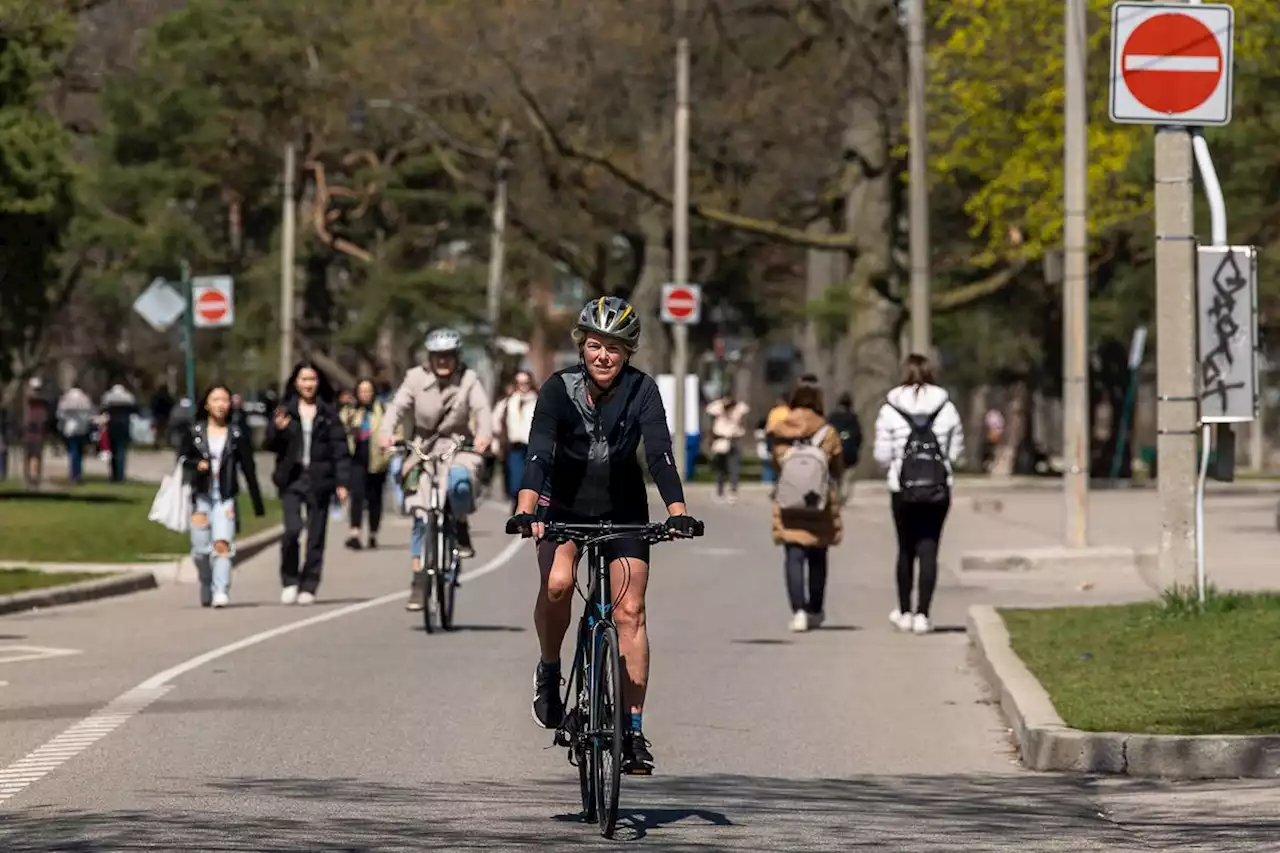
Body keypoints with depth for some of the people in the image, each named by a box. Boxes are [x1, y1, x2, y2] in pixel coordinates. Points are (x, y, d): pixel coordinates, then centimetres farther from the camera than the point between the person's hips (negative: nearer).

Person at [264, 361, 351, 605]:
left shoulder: (328, 413, 6)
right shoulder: (285, 411, 7)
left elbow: (340, 449, 5)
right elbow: (269, 445, 5)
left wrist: (342, 482, -2)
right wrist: (277, 429, -16)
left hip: (319, 480, 1)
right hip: (292, 479, -1)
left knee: (316, 535, 0)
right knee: (292, 529, -17)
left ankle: (308, 587, 9)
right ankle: (289, 581, 0)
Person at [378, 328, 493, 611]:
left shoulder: (468, 380, -5)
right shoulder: (416, 378, -5)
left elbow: (482, 409, -19)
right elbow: (398, 405, -17)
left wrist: (485, 434, -41)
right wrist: (386, 432, -37)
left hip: (458, 448, -1)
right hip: (423, 450, 1)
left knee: (459, 483, -35)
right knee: (420, 518, -5)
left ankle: (461, 528, -4)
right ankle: (419, 582, 3)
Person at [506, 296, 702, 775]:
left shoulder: (641, 390, -17)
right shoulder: (559, 388, -19)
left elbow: (660, 453, -27)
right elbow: (538, 452, -30)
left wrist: (678, 513, -41)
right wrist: (525, 509, -46)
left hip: (623, 509, 1)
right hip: (565, 506, -1)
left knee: (630, 612, -7)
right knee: (556, 582, -27)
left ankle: (634, 729, -2)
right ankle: (549, 672, -1)